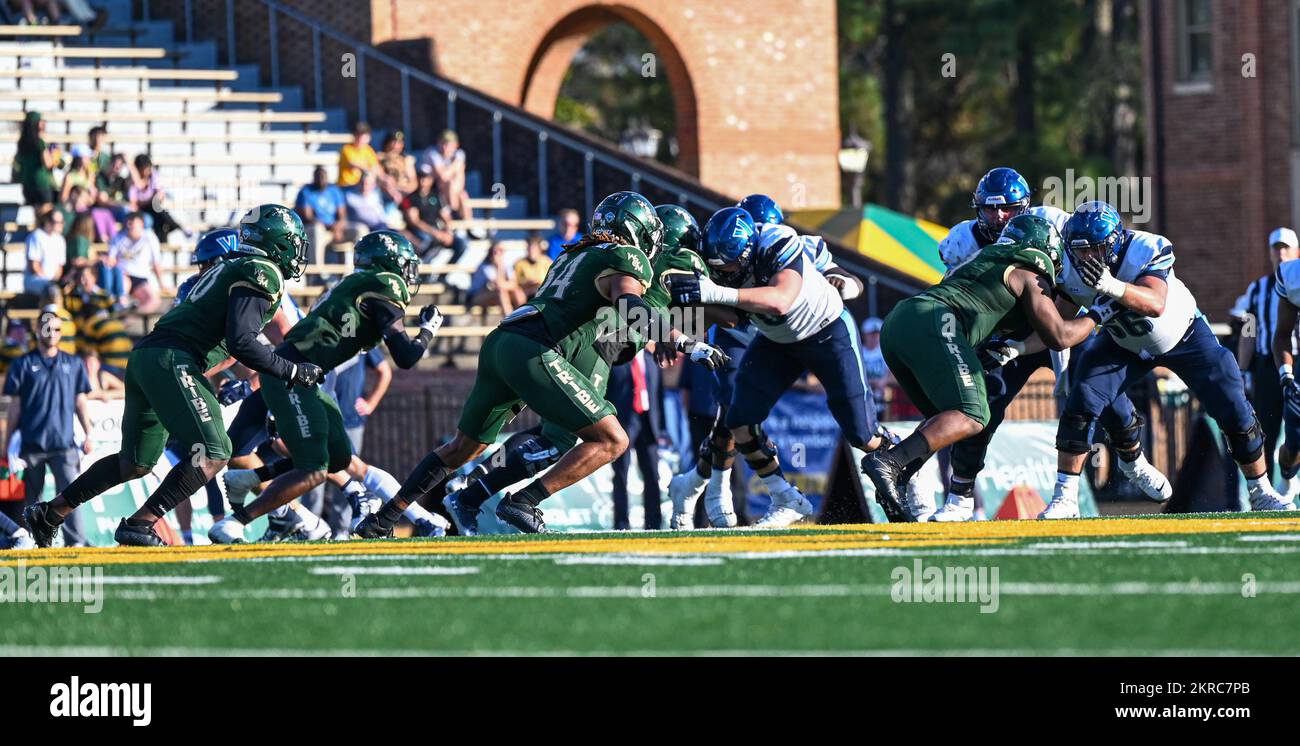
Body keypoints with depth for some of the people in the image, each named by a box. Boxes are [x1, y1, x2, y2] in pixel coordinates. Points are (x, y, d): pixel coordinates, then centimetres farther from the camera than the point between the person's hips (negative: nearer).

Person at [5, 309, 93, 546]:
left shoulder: (73, 364, 13)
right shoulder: (23, 365, 7)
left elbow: (80, 402, 15)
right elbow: (15, 406, 7)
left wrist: (88, 434, 8)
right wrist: (9, 443, 5)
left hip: (64, 444, 0)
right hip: (32, 444, 0)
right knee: (33, 497, 4)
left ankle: (75, 542, -17)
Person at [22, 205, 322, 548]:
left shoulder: (233, 269, 24)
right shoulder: (261, 275, -6)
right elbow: (241, 342, -16)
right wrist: (293, 372, -10)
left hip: (145, 356, 10)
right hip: (171, 362, -10)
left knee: (136, 463, 20)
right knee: (212, 454, -15)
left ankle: (49, 513, 23)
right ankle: (139, 525, -19)